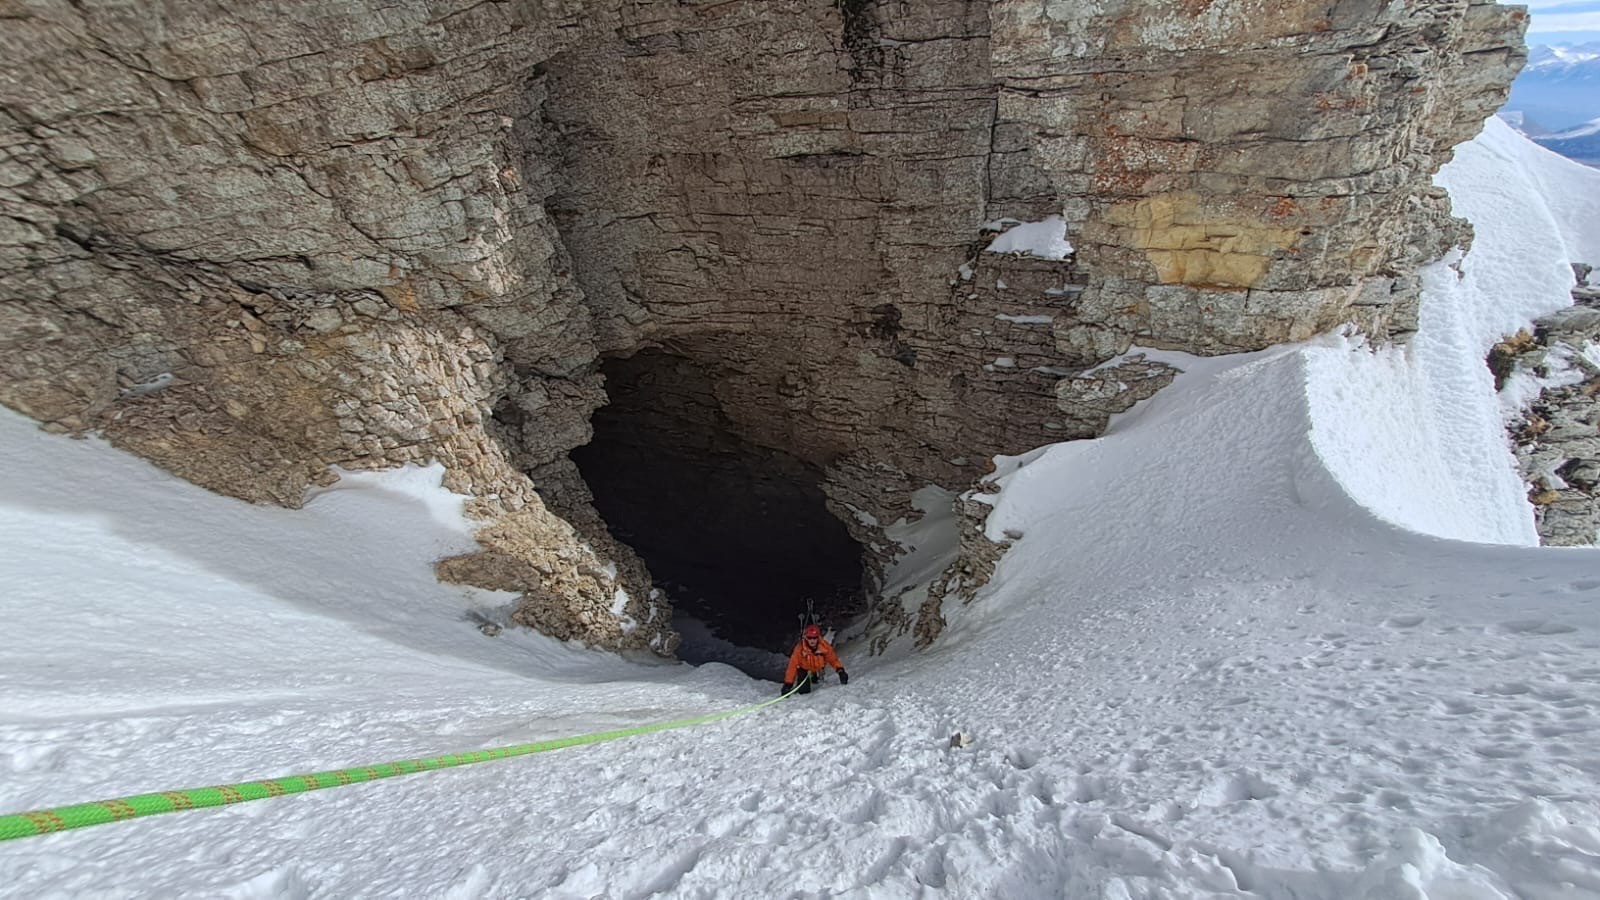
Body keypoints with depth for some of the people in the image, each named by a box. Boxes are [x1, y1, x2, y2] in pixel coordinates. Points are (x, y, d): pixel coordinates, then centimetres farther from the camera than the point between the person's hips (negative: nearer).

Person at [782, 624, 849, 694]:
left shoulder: (825, 646, -28)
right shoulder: (800, 648, -33)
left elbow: (833, 659, -15)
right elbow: (792, 666, -29)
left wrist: (840, 670, -28)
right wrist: (788, 684, -30)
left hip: (818, 667, 4)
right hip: (804, 669, -4)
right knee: (804, 690, -16)